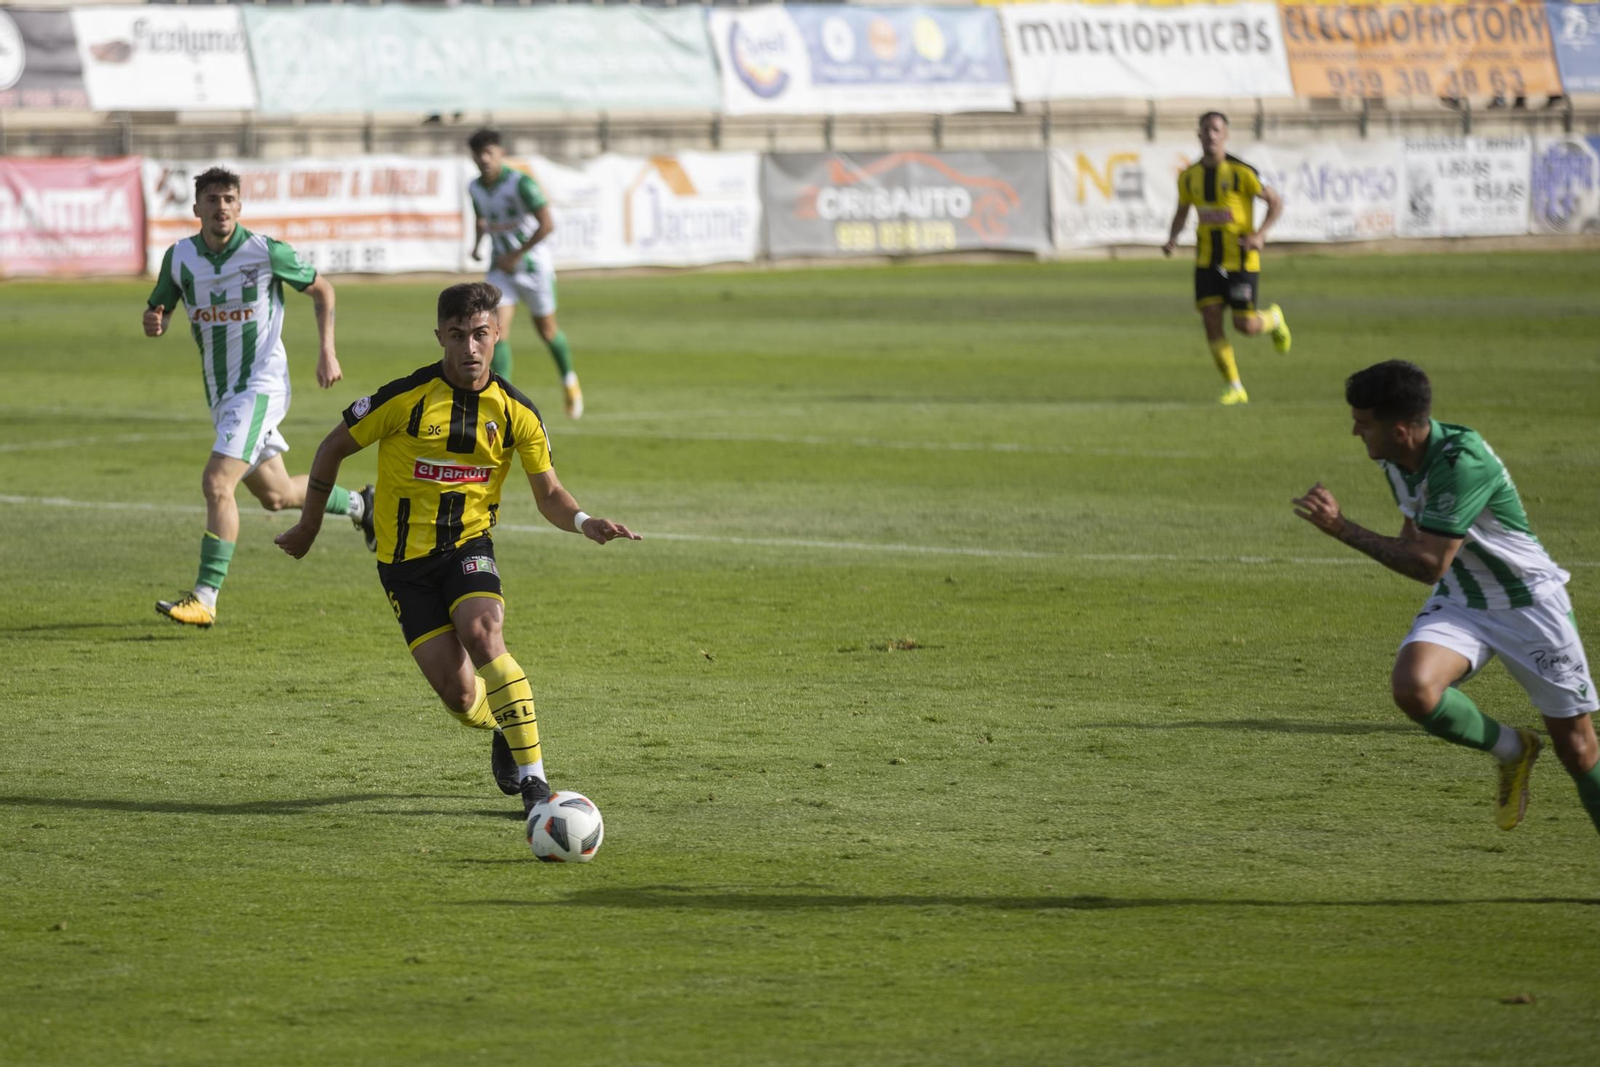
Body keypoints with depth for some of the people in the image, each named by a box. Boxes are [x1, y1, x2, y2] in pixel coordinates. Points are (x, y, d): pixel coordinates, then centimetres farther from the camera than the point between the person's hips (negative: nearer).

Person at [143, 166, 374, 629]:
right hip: (221, 393, 6)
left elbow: (321, 289, 2)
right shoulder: (179, 257, -1)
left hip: (260, 384, -6)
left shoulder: (266, 251, -12)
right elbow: (157, 314, 9)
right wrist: (153, 321, -17)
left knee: (217, 483, -21)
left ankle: (204, 598, -20)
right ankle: (358, 505, 45)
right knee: (275, 495, 18)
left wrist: (327, 352, -5)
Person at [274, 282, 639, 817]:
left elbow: (548, 493, 3)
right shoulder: (405, 398, -13)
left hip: (469, 546, 1)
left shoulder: (516, 412, -5)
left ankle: (532, 777, -25)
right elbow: (334, 448, 1)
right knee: (461, 697, -11)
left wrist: (584, 522, -19)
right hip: (405, 559, -1)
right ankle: (506, 729, 28)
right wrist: (309, 525, 8)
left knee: (482, 635, -31)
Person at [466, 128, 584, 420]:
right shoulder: (475, 187, 0)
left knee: (546, 329, 12)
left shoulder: (521, 183, -21)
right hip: (501, 268, 4)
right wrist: (477, 242, 3)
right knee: (499, 330, -13)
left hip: (533, 265, -4)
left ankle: (569, 380, 41)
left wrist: (515, 256, -25)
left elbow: (547, 224, -27)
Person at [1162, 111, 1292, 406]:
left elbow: (1275, 202, -5)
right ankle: (1235, 388, 3)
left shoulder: (1241, 172, -11)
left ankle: (1274, 318, 32)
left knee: (1245, 326, -5)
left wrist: (1259, 234, -19)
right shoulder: (1189, 177, 4)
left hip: (1240, 259, -4)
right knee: (1211, 321, -7)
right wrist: (1172, 238, 0)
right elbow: (1182, 212, 19)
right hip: (1207, 260, 4)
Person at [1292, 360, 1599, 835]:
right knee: (1413, 688, -25)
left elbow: (1429, 565, -31)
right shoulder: (1395, 459, -4)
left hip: (1528, 603, -6)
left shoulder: (1462, 462, -30)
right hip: (1458, 602, 6)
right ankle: (1512, 750, 2)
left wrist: (1342, 529, -32)